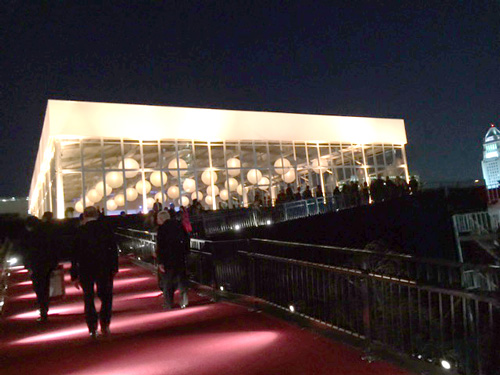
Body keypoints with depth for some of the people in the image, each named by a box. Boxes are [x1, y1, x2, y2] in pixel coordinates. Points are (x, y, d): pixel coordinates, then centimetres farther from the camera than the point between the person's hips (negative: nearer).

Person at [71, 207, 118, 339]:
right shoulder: (106, 228, -3)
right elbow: (114, 249, -2)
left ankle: (93, 329, 11)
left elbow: (75, 254, -4)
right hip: (104, 269, 0)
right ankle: (104, 324, 7)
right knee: (106, 297, 14)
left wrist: (74, 276, 2)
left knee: (88, 299, 12)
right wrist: (114, 268, 6)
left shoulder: (80, 231, -5)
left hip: (85, 270, 0)